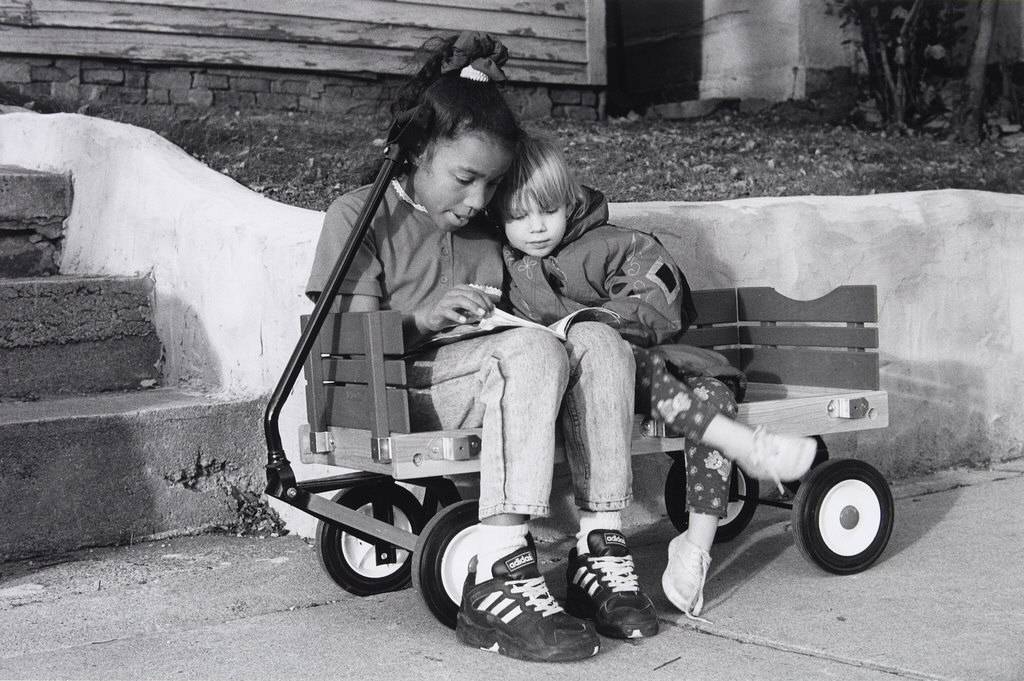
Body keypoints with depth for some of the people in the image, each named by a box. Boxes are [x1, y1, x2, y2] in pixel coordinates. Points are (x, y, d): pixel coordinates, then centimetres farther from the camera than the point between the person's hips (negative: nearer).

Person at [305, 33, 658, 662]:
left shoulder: (484, 233, 22)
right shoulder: (359, 216, 2)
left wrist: (500, 320, 0)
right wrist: (423, 320, -22)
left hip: (486, 387, 6)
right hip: (401, 392, -6)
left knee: (598, 339, -22)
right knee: (533, 350, -34)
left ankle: (602, 546, -27)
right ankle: (498, 579, -43)